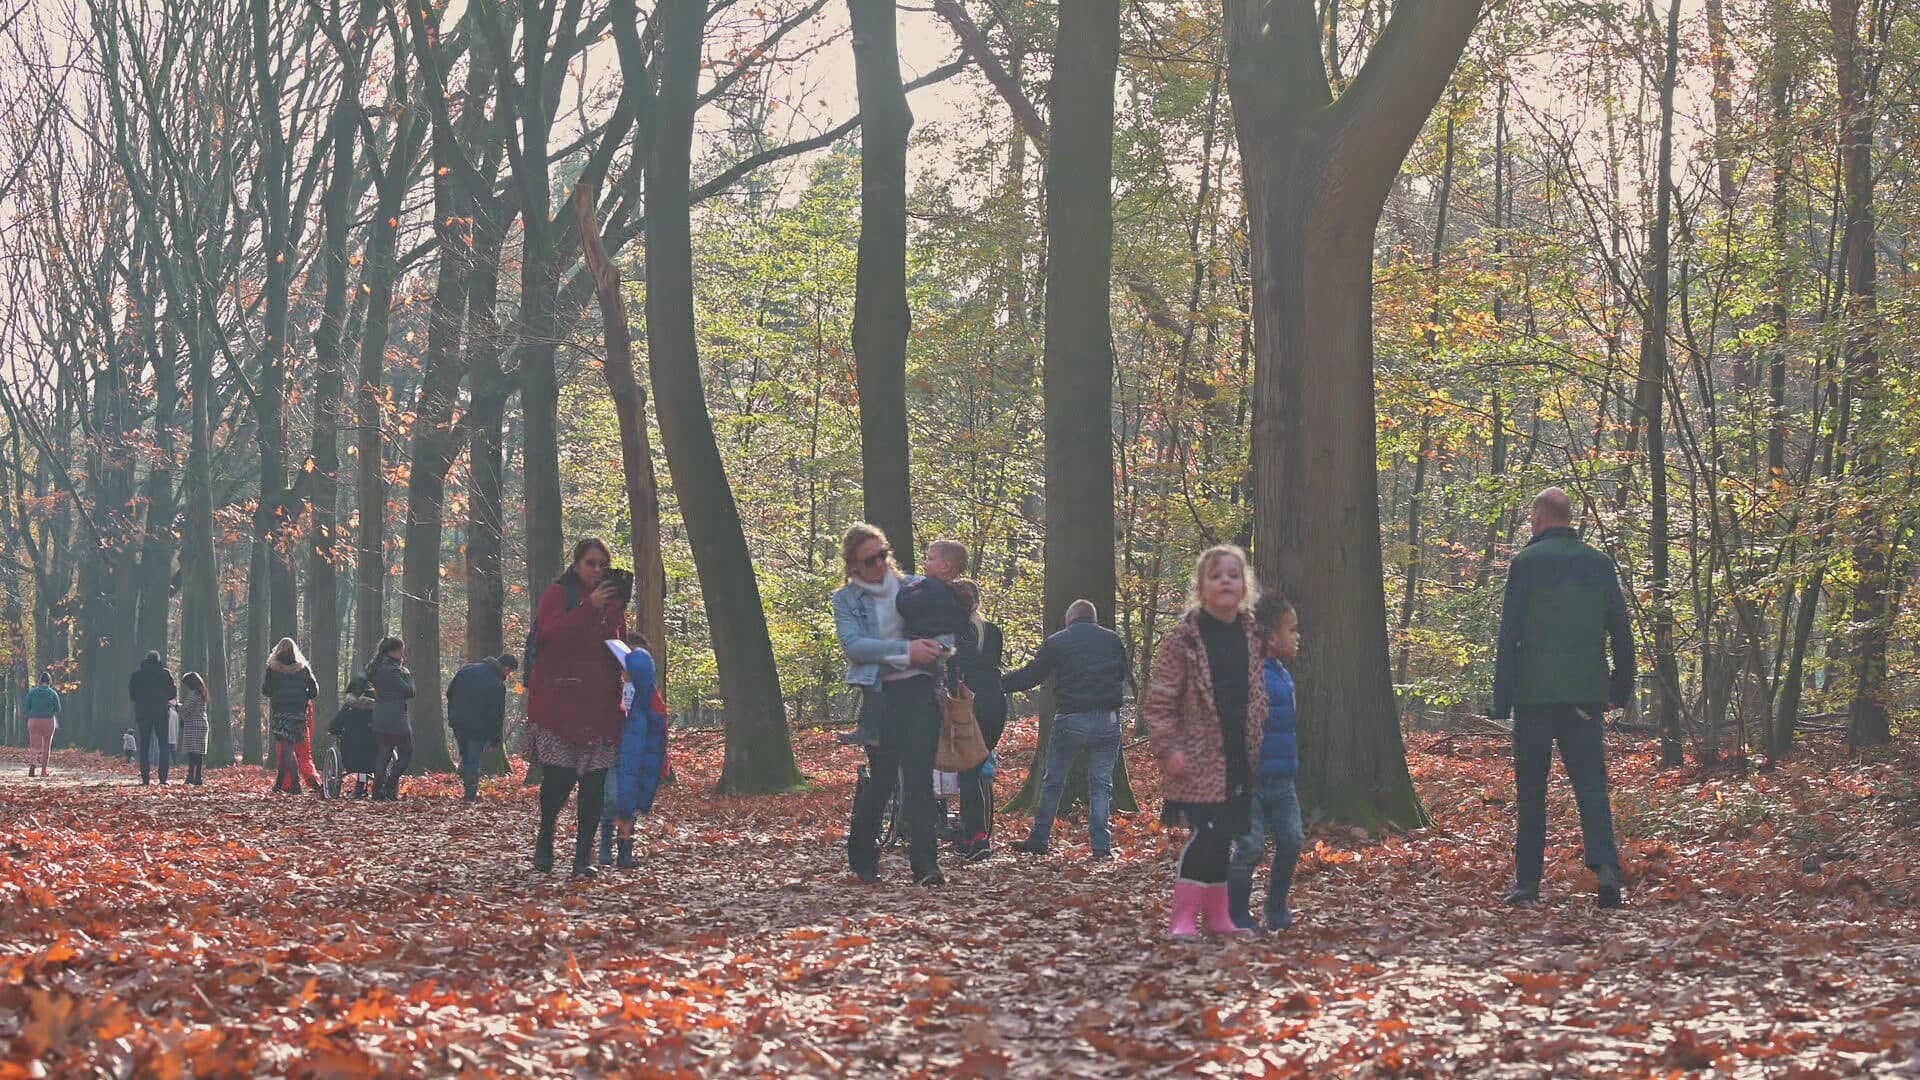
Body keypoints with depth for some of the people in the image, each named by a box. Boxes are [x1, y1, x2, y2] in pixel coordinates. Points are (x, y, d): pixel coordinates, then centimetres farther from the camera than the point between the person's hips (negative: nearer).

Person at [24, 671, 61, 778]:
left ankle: (32, 764, -25)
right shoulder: (53, 693, -5)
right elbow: (58, 709, -1)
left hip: (34, 721, 0)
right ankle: (44, 770, 15)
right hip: (49, 721, 0)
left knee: (34, 745, 1)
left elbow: (27, 708, 3)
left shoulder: (32, 692, -1)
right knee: (46, 746, 12)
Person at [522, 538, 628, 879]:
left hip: (600, 703, 4)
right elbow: (551, 631, -16)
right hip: (560, 701, -4)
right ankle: (544, 840, 16)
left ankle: (584, 856, 1)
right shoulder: (558, 594, 2)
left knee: (594, 781, -3)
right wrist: (589, 607, -23)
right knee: (558, 775, -10)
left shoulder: (612, 601, 17)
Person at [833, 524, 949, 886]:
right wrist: (906, 650, -19)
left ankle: (925, 863, -7)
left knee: (919, 777, -4)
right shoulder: (846, 599, 5)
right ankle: (862, 859, 17)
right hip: (879, 695, -2)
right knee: (881, 776, 1)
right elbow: (853, 645, -10)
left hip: (920, 691, 2)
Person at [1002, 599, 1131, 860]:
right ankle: (1102, 846, 1)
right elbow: (1123, 676, 18)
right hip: (1108, 720, 2)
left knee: (1053, 782, 10)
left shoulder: (1056, 642, 0)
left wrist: (999, 685, 11)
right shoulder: (1113, 640, 8)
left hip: (1071, 721, -2)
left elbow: (1030, 676, 1)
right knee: (1101, 785, 7)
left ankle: (1039, 840, 13)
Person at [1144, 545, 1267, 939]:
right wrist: (1170, 748, -14)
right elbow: (1160, 700, -7)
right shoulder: (1184, 638, -8)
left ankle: (1217, 914, 21)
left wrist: (1259, 746, 12)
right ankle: (1184, 917, -7)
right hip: (1199, 759, -6)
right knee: (1205, 834, -13)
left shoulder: (1251, 638, 8)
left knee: (1224, 838, 11)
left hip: (1240, 759, 6)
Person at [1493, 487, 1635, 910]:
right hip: (1586, 695, 3)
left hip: (1536, 692, -3)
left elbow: (1510, 634, -5)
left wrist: (1502, 698, -3)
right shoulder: (1600, 564, 7)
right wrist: (1622, 686, 19)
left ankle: (1527, 882, 6)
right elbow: (1621, 632, 10)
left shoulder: (1527, 562, -4)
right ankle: (1606, 866, -17)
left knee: (1531, 791, 5)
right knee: (1590, 782, 3)